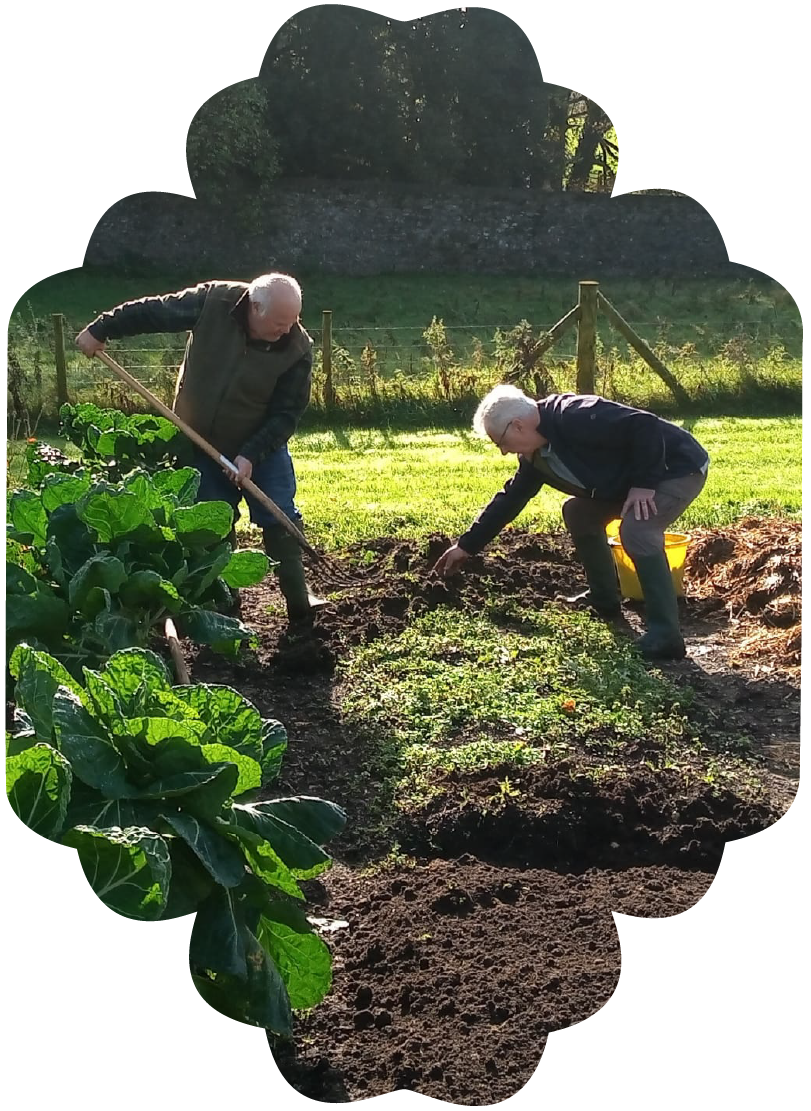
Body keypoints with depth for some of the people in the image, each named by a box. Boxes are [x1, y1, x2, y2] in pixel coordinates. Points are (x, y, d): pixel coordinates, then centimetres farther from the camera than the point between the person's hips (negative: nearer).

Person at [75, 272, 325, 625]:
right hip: (201, 443, 1)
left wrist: (252, 455, -27)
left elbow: (287, 413, -19)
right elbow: (152, 312, -10)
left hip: (263, 445, -1)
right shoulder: (212, 301, -22)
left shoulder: (298, 348, -22)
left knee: (280, 519, -3)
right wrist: (99, 330, -4)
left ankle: (299, 601, 7)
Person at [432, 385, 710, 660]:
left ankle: (665, 635, -25)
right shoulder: (535, 456, 2)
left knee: (636, 531, -30)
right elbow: (510, 499, 10)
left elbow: (645, 426, -31)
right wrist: (466, 546, 12)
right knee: (578, 511, 15)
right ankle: (604, 599, 25)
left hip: (678, 468, -10)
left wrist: (643, 483, -27)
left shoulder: (576, 417, -29)